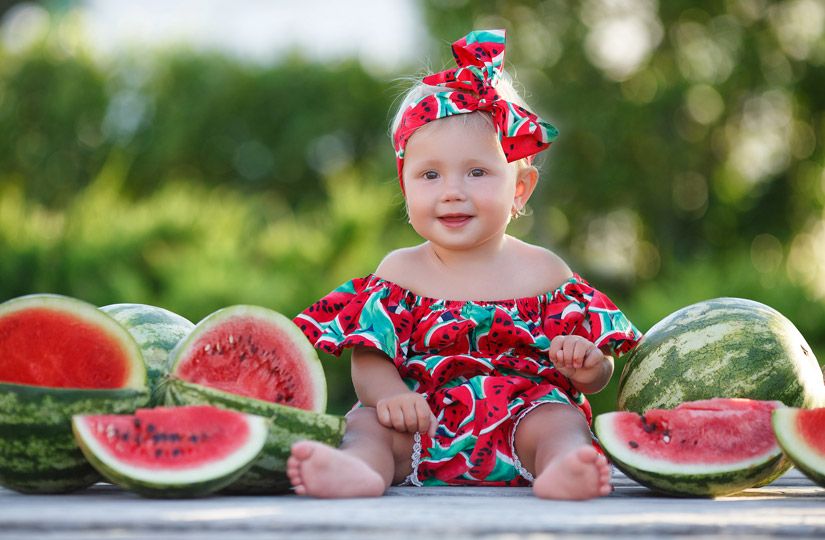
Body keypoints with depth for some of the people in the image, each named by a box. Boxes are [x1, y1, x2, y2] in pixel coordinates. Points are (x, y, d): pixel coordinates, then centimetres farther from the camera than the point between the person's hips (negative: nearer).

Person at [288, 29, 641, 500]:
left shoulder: (543, 271, 9)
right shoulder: (398, 273, 11)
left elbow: (600, 371, 9)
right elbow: (368, 361, 2)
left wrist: (588, 367, -16)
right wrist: (389, 394, -21)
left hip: (520, 417, -1)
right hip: (425, 423, 1)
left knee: (560, 421, -30)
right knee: (366, 422, -25)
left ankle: (566, 467, -61)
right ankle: (358, 469, -56)